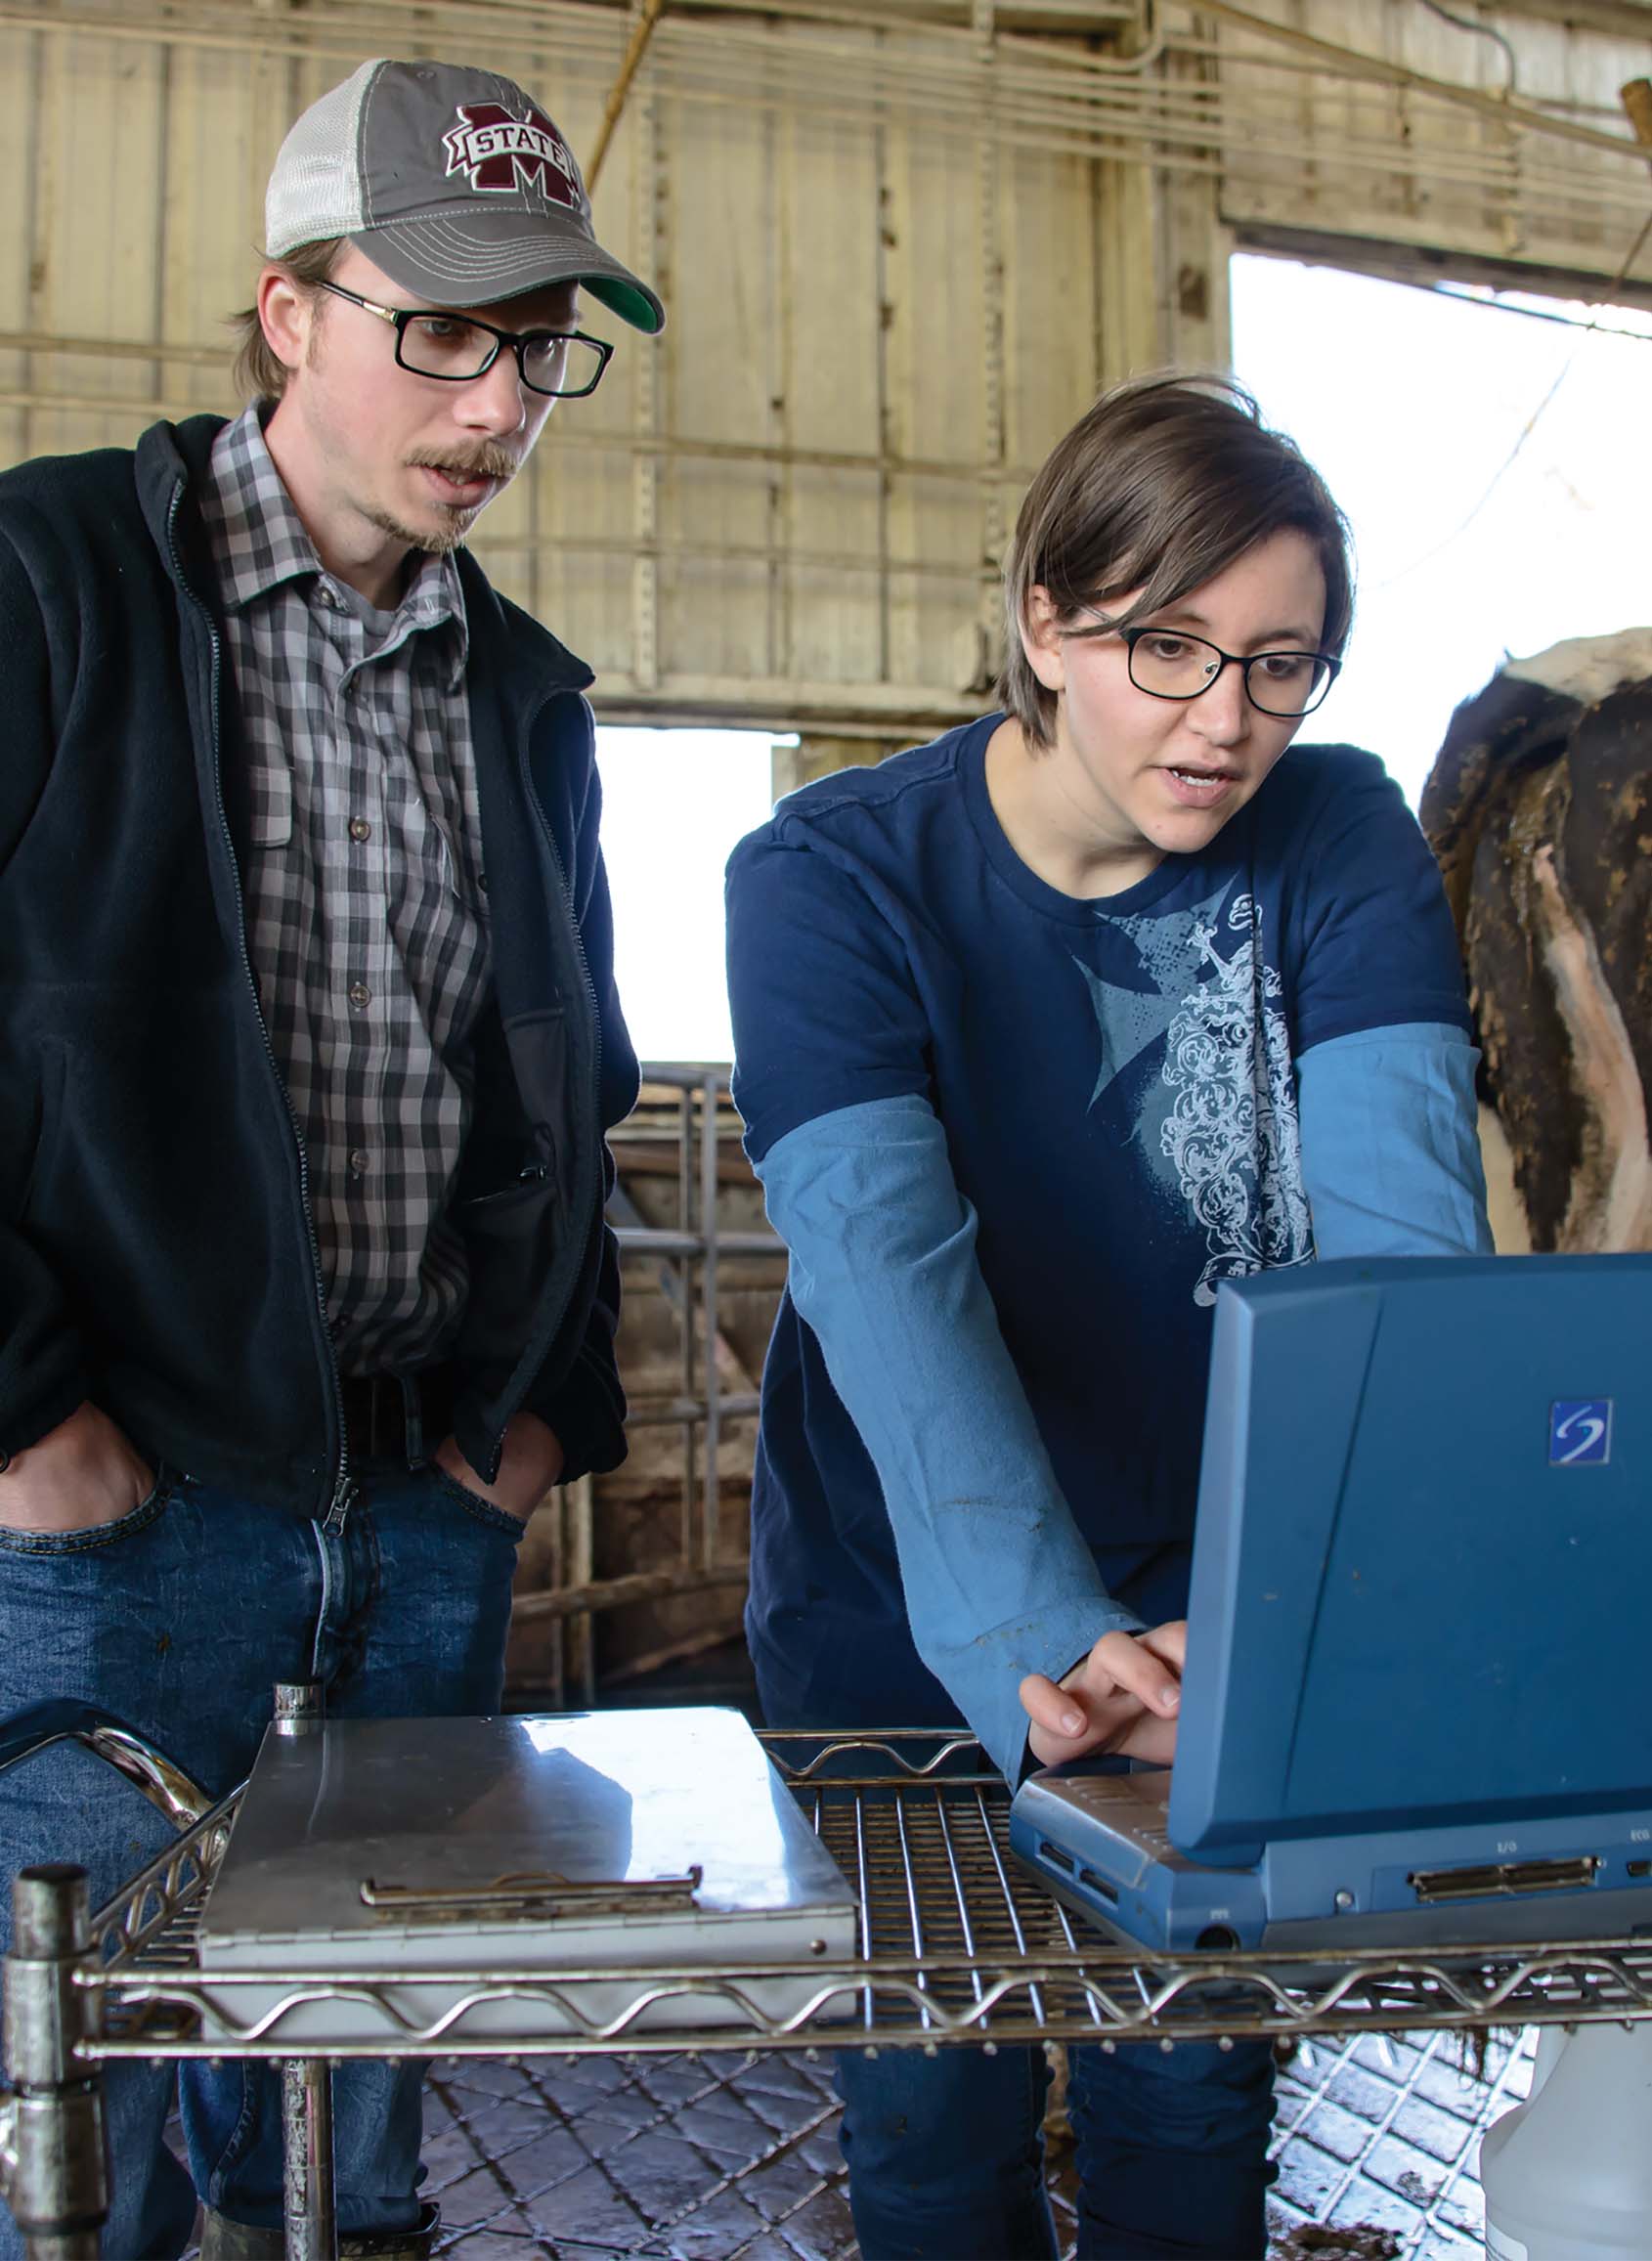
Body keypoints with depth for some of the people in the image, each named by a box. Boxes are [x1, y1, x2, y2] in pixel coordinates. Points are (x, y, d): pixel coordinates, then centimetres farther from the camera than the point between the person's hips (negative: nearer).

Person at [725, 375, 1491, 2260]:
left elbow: (1397, 1209, -23)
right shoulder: (834, 874, -17)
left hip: (1228, 1606, 2)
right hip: (911, 1616, -1)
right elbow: (885, 1266, -30)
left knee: (1195, 2108, 12)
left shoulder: (1341, 841, -9)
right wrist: (1043, 1638, -44)